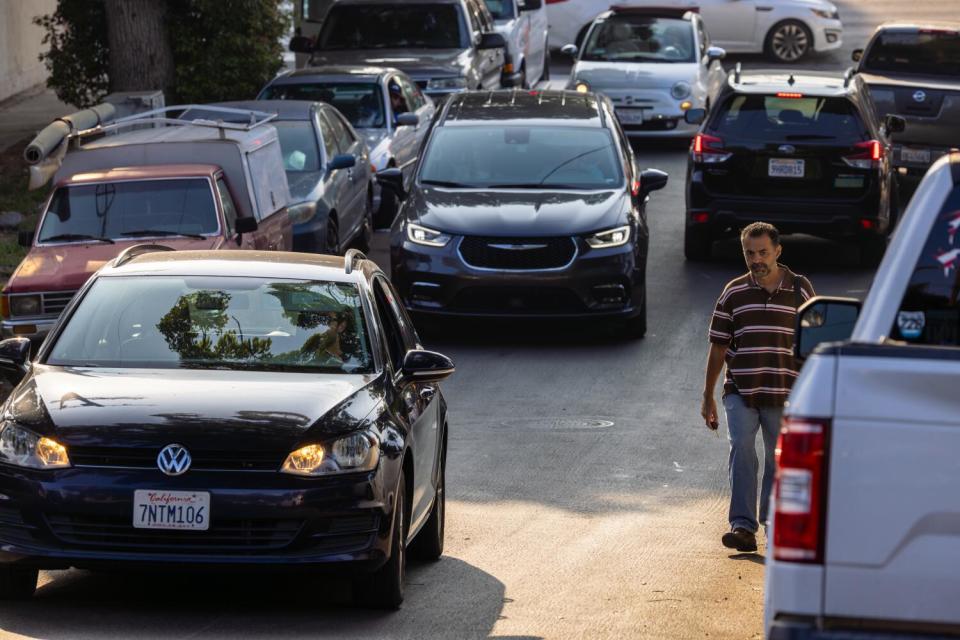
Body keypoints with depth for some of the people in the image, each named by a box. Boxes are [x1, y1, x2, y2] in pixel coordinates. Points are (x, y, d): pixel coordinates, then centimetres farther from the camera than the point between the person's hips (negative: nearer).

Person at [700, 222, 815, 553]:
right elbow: (718, 347, 11)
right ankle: (743, 526, -21)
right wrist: (708, 397, 10)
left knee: (779, 460, 6)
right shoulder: (733, 293, 7)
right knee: (741, 449, -17)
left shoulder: (800, 289, 5)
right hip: (740, 392, 0)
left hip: (784, 394, 0)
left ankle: (771, 522, 21)